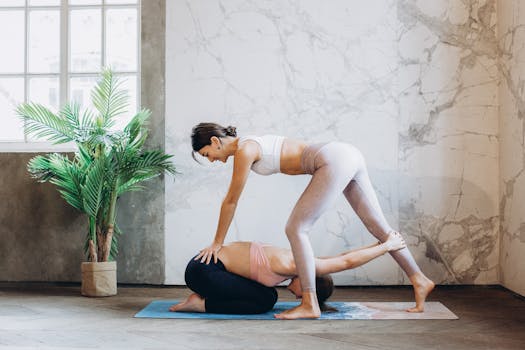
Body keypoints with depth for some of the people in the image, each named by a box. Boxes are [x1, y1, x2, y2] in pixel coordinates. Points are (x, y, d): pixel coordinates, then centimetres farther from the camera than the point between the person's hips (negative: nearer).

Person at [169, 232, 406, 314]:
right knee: (264, 301, -11)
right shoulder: (289, 266, -23)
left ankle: (202, 299, 11)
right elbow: (348, 262, -22)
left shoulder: (300, 262, 3)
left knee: (267, 296, 6)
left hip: (211, 264, 9)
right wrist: (387, 247, -16)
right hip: (202, 269, -9)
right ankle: (201, 304, -3)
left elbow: (342, 257, 11)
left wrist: (381, 244, 8)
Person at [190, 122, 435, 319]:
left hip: (334, 161, -10)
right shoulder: (246, 146, 22)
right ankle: (419, 279, 18)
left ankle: (309, 305, -3)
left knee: (296, 228, -6)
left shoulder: (244, 151, -7)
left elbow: (231, 201, 0)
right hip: (348, 156, 10)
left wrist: (217, 243, 11)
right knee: (379, 227, 13)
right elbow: (230, 199, 28)